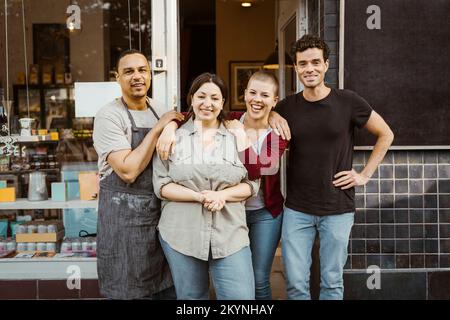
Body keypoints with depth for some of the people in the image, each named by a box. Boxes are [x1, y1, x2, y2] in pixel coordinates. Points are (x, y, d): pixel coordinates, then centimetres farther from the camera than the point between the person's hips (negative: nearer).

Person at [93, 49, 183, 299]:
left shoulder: (158, 110, 8)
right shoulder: (109, 115, -12)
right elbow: (128, 171, -20)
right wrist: (157, 129, -16)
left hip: (162, 210, 6)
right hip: (124, 215, -6)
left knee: (169, 289, 15)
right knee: (129, 291, 6)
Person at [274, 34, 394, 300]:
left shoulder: (348, 101, -5)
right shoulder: (286, 107, 0)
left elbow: (386, 134, 6)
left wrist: (365, 174, 0)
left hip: (338, 210, -1)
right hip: (297, 210, 1)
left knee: (332, 283, 12)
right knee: (296, 284, 6)